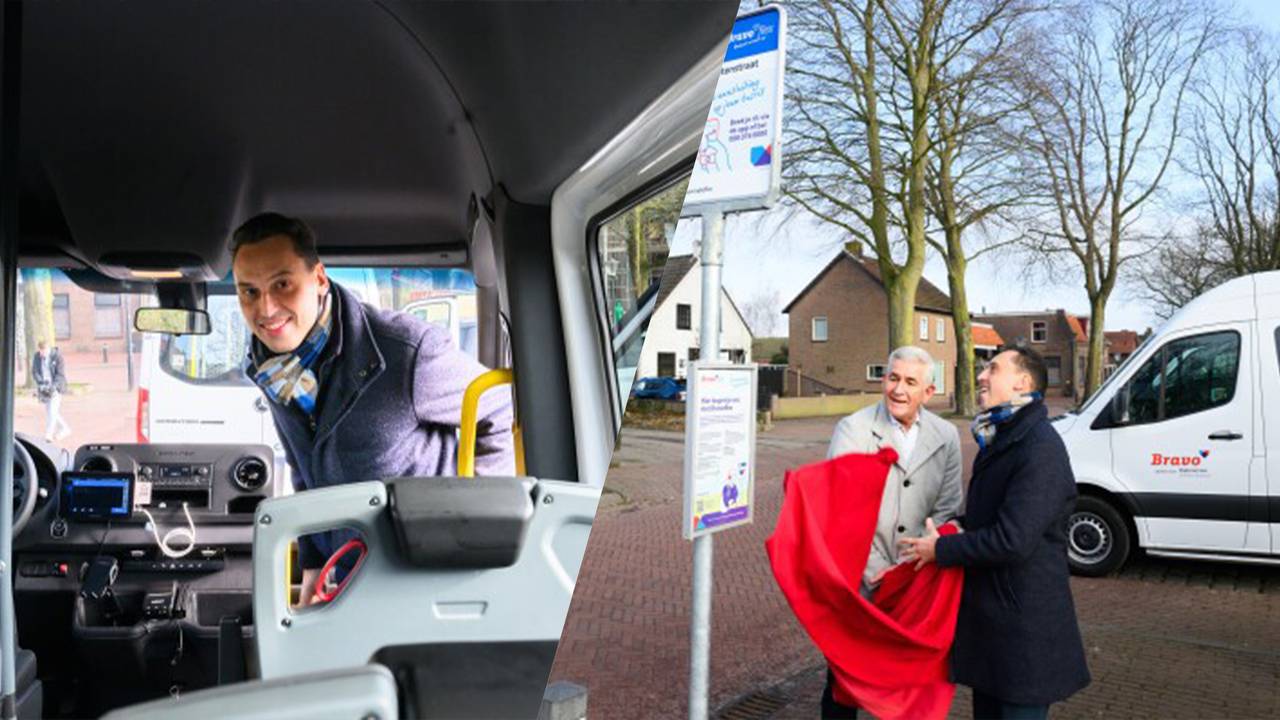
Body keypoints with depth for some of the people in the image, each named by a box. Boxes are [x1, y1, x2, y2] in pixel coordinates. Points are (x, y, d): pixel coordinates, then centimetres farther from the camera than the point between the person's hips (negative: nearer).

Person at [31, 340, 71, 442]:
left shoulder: (57, 356, -12)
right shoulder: (36, 357, 0)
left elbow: (60, 374, -13)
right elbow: (34, 373, 1)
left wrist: (53, 387, -23)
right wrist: (41, 384, -14)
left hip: (55, 388, -5)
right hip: (44, 389, 5)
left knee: (52, 411, -14)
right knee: (49, 412, 12)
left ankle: (49, 435, -14)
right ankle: (65, 429, 28)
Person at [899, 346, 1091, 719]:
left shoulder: (1041, 449, -21)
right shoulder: (1001, 438, 10)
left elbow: (1012, 541, -27)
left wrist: (940, 549, -15)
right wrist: (950, 528, 6)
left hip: (1024, 626, -9)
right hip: (988, 615, 9)